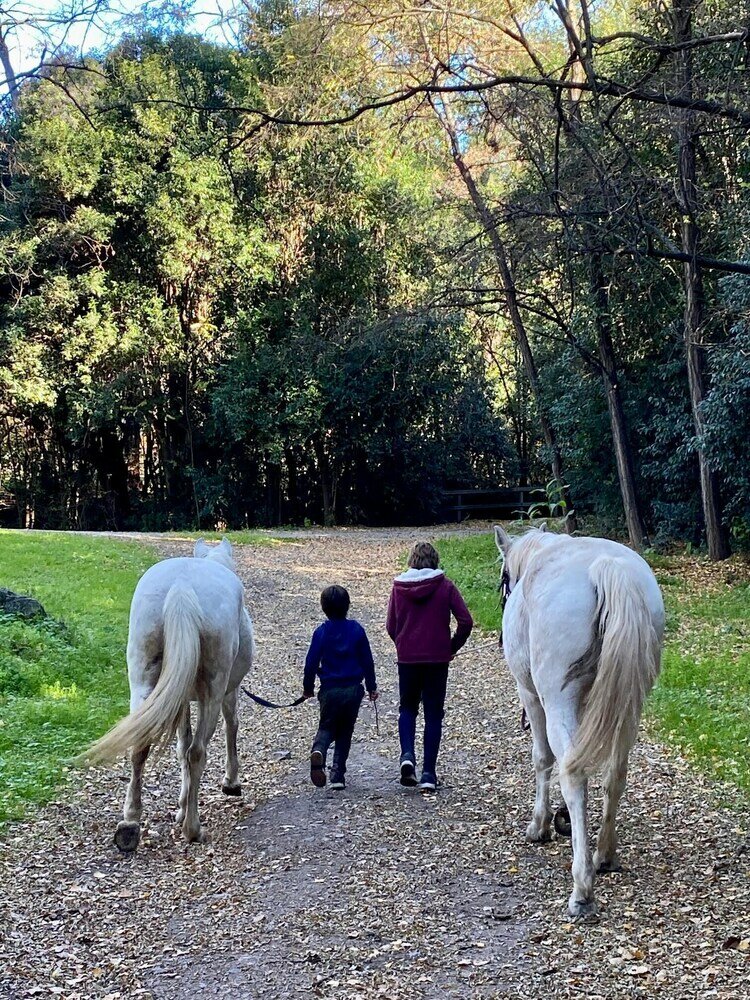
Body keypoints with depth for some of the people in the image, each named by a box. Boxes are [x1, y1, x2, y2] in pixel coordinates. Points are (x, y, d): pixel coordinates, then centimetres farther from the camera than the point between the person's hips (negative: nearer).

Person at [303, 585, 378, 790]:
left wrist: (308, 687, 13)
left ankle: (318, 750, -19)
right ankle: (338, 776, 8)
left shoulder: (321, 632, -5)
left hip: (330, 690, -1)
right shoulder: (356, 629, -2)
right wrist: (371, 686, 14)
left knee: (326, 727, 15)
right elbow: (367, 660, 3)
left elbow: (311, 662, -2)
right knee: (345, 732, 13)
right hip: (353, 690, 1)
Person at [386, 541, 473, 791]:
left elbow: (391, 626, 4)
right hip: (437, 658, -1)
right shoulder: (445, 586, -4)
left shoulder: (399, 587, 1)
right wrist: (453, 646, 3)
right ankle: (429, 773, 6)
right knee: (433, 713, 8)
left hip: (407, 657, 1)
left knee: (407, 707, 19)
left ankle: (407, 754, -4)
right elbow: (466, 621, -10)